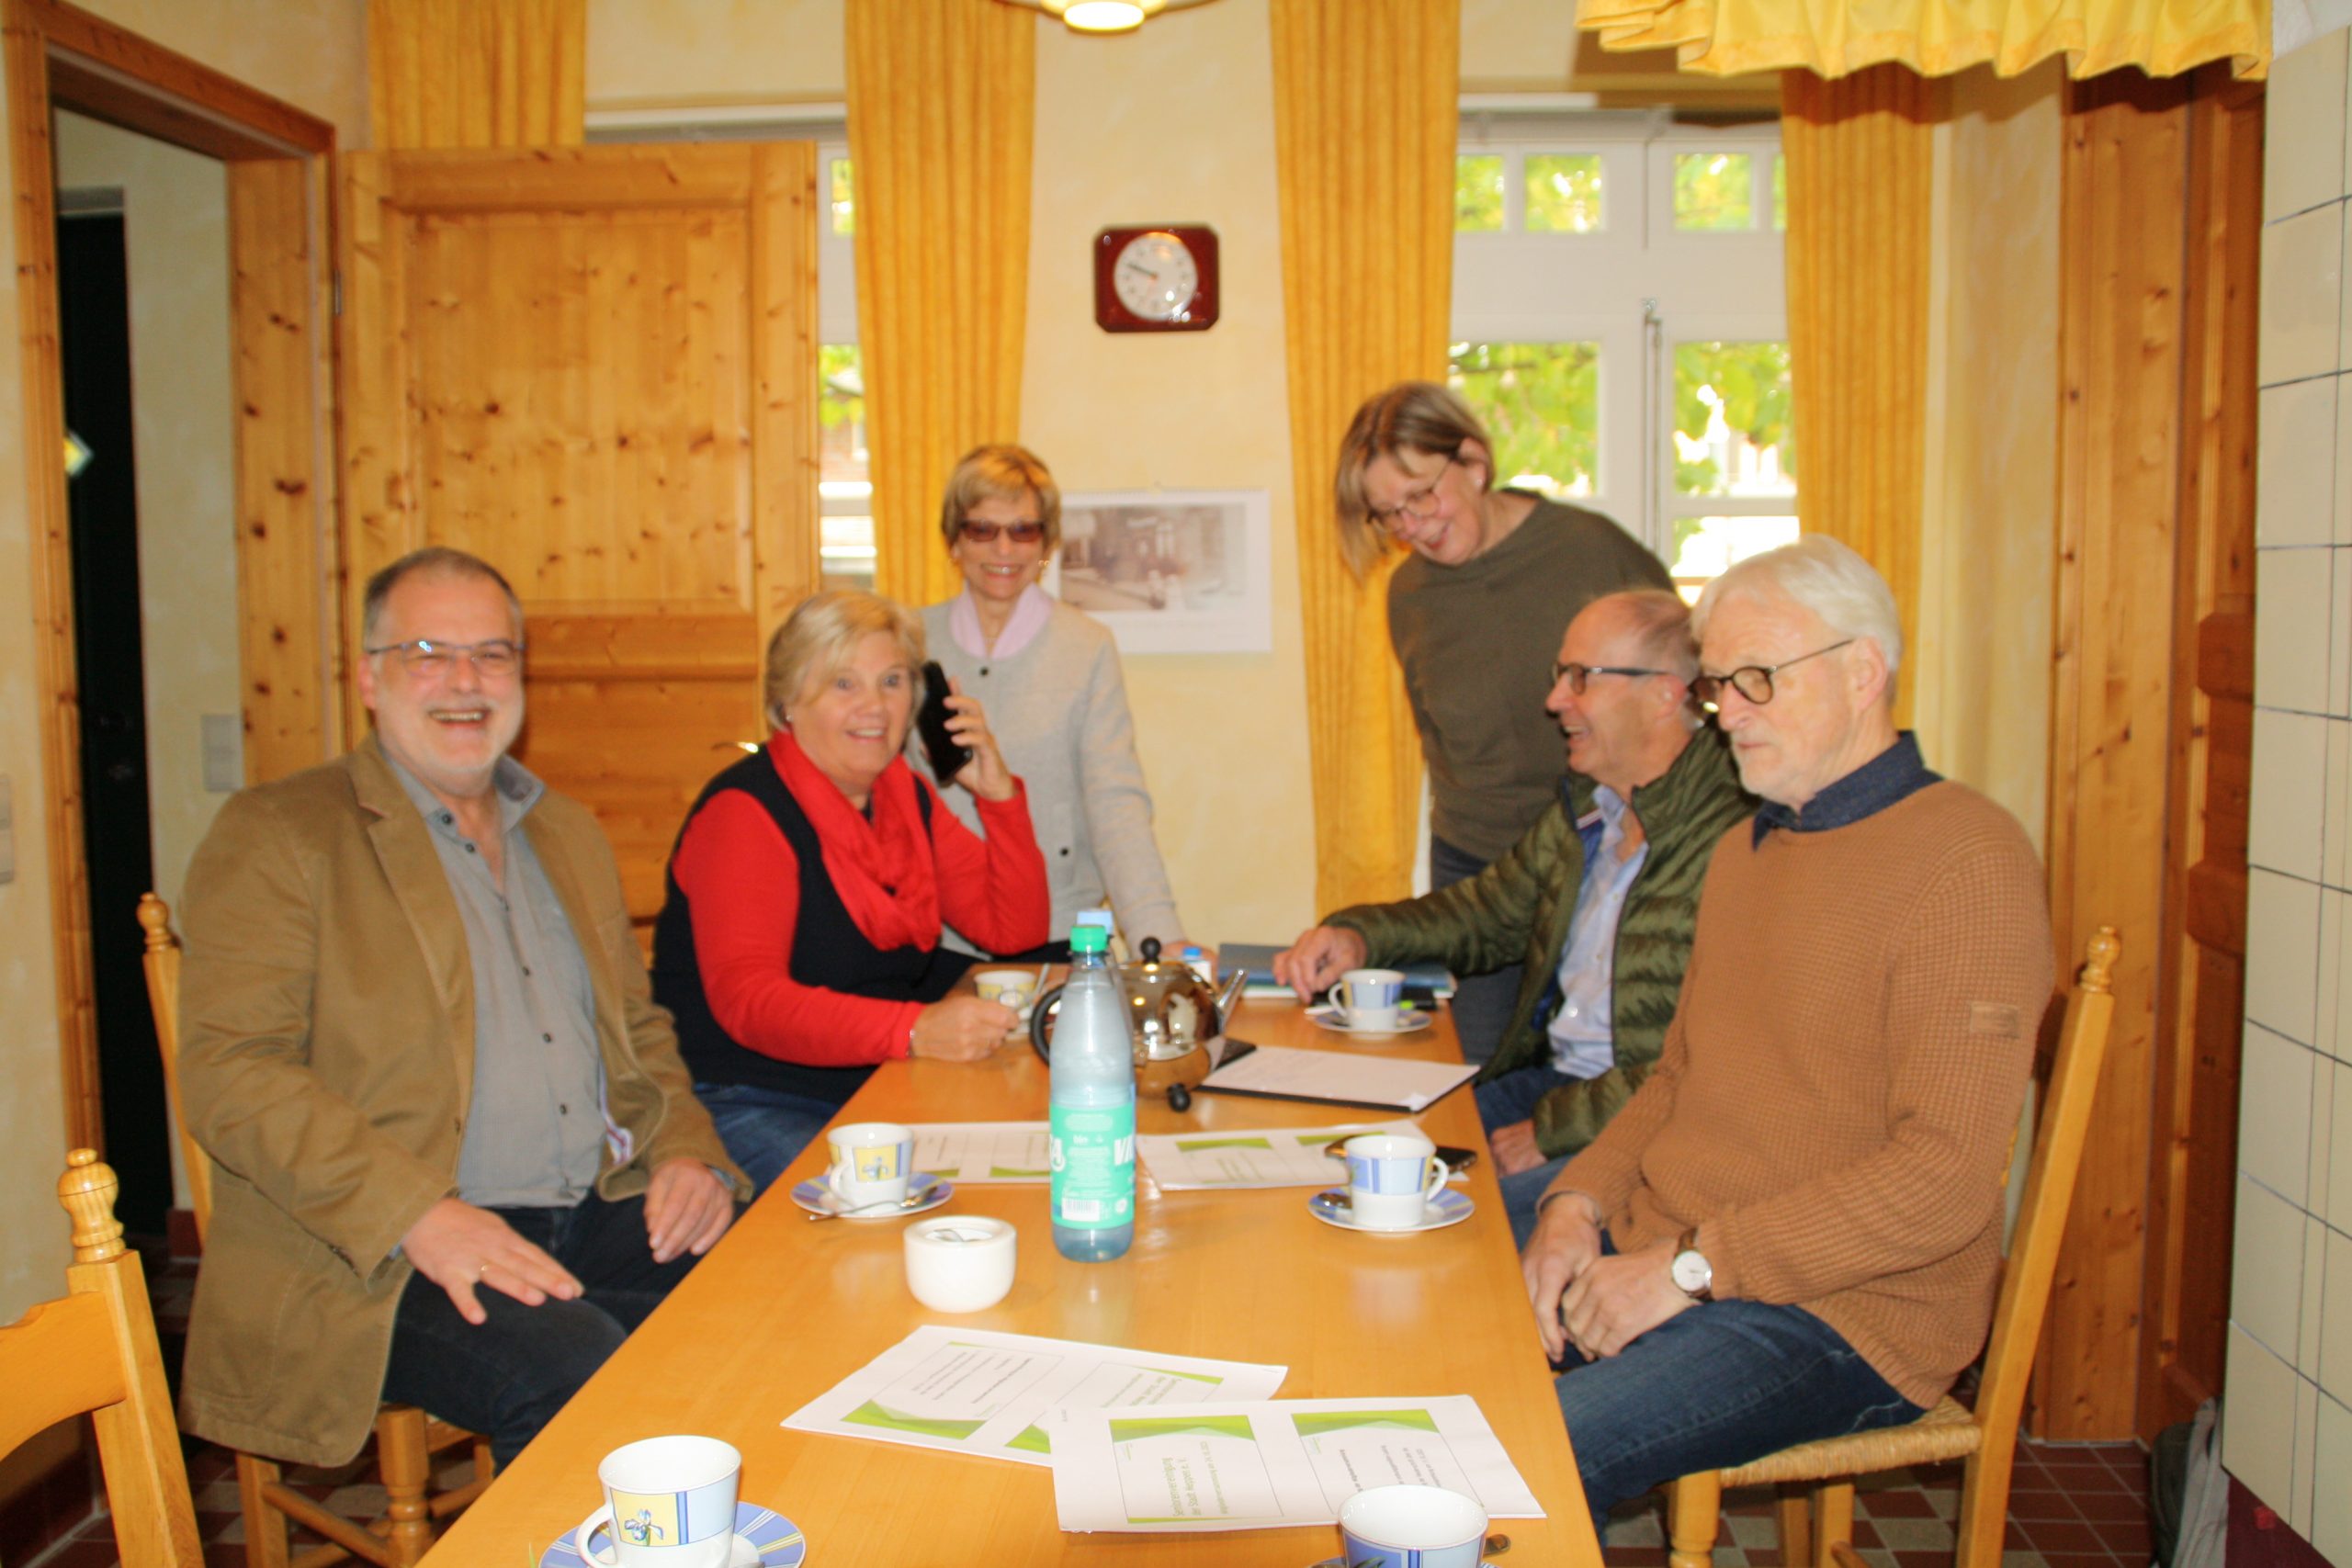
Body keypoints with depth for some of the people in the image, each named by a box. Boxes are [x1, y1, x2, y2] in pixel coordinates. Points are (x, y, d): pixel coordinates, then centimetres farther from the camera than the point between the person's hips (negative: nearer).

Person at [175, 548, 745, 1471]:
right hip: (383, 1259, -5)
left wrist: (689, 1154, 2)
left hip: (603, 1222, 6)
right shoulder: (275, 836, 1)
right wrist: (420, 1215, -23)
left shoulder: (568, 833, 21)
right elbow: (229, 1073, -10)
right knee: (575, 1372, -33)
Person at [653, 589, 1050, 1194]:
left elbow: (1017, 931, 10)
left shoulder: (906, 797, 10)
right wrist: (914, 1030, -39)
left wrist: (998, 793, -3)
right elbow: (746, 999, -26)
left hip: (881, 1087, 8)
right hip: (748, 1108, -7)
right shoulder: (746, 810, -13)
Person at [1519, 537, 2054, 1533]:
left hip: (1832, 1315, -8)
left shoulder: (1966, 861, -13)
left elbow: (1942, 1181, -20)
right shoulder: (1745, 848, 16)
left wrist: (1690, 1265, -19)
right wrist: (1579, 1200, 2)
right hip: (1662, 1263, 8)